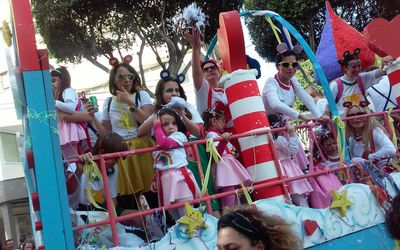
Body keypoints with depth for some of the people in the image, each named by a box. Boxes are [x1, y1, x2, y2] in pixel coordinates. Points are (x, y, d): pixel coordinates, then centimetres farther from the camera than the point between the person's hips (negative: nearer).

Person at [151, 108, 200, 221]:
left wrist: (157, 127, -8)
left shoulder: (179, 136, -3)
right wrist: (155, 180, 12)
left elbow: (163, 143, -20)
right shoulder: (157, 147, 17)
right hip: (165, 181, 6)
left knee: (186, 215, -7)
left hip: (179, 178, -6)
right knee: (174, 215, 8)